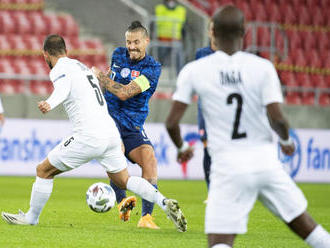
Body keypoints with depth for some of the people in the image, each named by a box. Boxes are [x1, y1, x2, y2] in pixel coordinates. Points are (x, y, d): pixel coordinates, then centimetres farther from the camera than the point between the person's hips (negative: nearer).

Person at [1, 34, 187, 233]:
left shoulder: (59, 69, -2)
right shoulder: (81, 66, 25)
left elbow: (63, 88, -27)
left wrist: (49, 104, -48)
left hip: (89, 138, -8)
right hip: (111, 132, 8)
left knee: (44, 171, 8)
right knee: (123, 180, 19)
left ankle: (31, 217, 17)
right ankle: (165, 203, 2)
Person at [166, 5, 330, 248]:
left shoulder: (194, 71, -3)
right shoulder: (262, 67, -5)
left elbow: (172, 123, -3)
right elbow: (277, 119, -12)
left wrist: (181, 147, 18)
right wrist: (286, 141, 9)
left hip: (228, 168, -1)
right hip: (266, 162, 1)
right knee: (304, 225, 18)